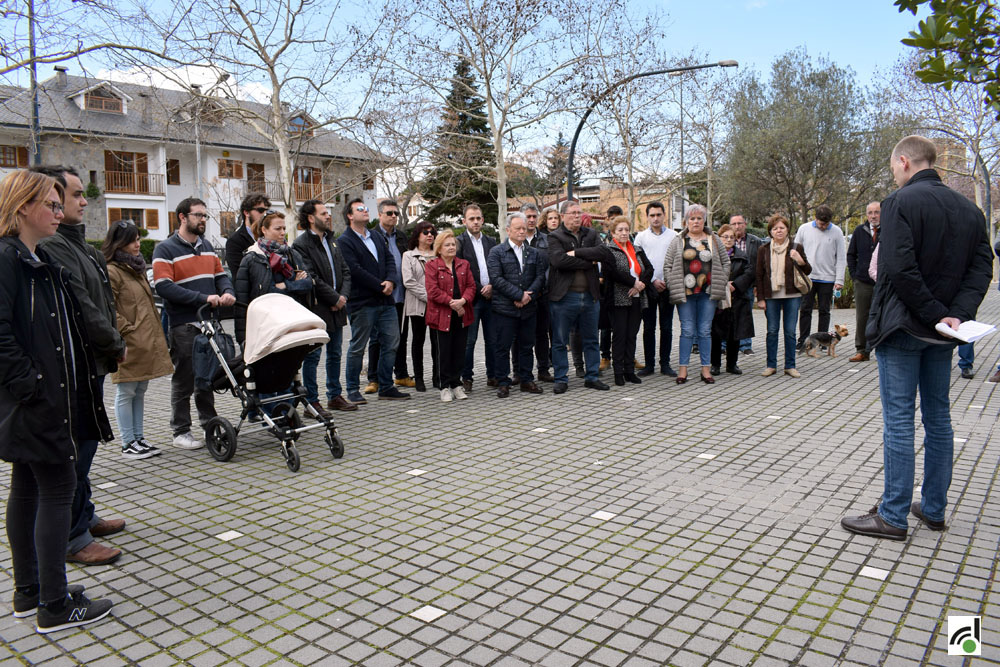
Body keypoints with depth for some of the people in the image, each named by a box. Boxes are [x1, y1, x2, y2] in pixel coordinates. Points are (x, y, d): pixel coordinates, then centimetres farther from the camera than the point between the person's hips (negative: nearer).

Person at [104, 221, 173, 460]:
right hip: (129, 344, -9)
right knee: (126, 393, 1)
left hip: (147, 342, 9)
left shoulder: (137, 268, 18)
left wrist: (155, 332, 18)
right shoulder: (111, 272, -11)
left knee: (140, 391, 14)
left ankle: (138, 438, 22)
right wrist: (129, 330, -17)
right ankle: (128, 443, 9)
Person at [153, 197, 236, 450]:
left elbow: (220, 275, 19)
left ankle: (209, 424, 24)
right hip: (184, 325, -6)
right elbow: (163, 286, -15)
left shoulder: (207, 246, 17)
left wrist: (227, 292, -5)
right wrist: (203, 298, -21)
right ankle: (181, 432, 12)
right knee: (184, 379, 2)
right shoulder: (165, 250, -5)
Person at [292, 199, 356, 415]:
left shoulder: (332, 241, 14)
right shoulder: (301, 244, -10)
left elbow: (345, 271, 12)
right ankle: (311, 401, 8)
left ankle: (334, 396, 25)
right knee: (312, 356, 0)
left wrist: (343, 296, -4)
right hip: (316, 309, -7)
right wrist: (335, 299, -14)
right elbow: (312, 279, -17)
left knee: (335, 354, 14)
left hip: (336, 308, 8)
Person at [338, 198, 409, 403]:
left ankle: (386, 387, 19)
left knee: (391, 344, 8)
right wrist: (381, 286, -14)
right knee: (357, 347, 2)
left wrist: (390, 281, -8)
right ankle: (353, 390, 13)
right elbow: (355, 270, -15)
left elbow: (390, 260, 11)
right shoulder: (344, 241, -6)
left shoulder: (378, 237, 18)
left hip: (385, 301, 7)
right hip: (362, 303, -7)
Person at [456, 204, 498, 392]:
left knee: (492, 339, 7)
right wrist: (479, 290, -10)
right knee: (469, 340, 0)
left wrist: (492, 286, -4)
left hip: (490, 297, 4)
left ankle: (492, 376, 17)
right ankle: (466, 378, 10)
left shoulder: (491, 241, 14)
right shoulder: (459, 242, -2)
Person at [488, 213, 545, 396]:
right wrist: (519, 295, -15)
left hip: (528, 308, 4)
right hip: (505, 308, -4)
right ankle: (503, 383, 10)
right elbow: (496, 278, -11)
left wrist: (528, 295, -10)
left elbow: (540, 276, 7)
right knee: (503, 347, 1)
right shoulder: (496, 252, -1)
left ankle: (526, 380, 21)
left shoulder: (534, 253, 13)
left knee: (526, 346, 10)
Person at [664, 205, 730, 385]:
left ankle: (706, 369, 11)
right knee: (687, 331, -1)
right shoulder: (677, 242, 5)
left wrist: (721, 284, 5)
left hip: (707, 292, 1)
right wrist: (674, 287, -4)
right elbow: (667, 266, 4)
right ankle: (682, 368, 5)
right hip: (685, 293, -1)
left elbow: (725, 262, 13)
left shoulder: (714, 240, 10)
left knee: (705, 330, 5)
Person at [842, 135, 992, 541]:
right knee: (938, 417, 14)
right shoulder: (968, 208, 11)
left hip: (903, 326, -7)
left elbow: (899, 269, -23)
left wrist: (935, 314, -16)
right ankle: (934, 508, 24)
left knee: (899, 420, -3)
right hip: (942, 335, 7)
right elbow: (982, 268, 3)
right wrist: (958, 313, -7)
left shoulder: (901, 202, -12)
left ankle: (893, 516, 3)